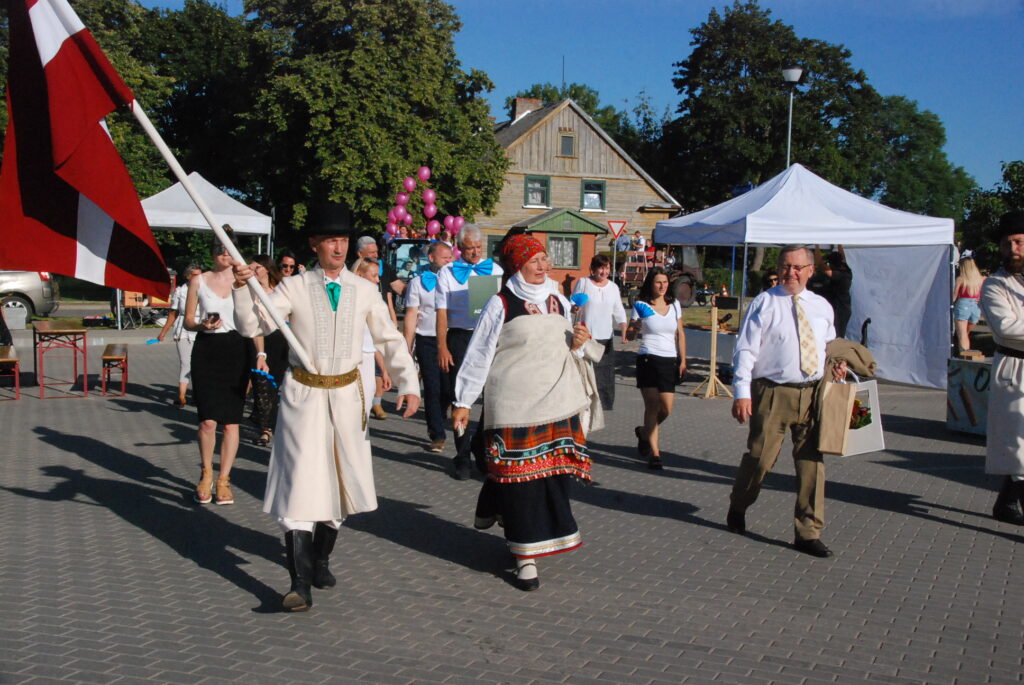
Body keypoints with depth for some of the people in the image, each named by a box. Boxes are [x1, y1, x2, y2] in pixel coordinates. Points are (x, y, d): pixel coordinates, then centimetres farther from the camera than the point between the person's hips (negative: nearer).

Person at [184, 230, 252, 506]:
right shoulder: (198, 281, 7)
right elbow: (188, 320, 9)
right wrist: (202, 325, -13)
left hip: (237, 351, 1)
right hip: (207, 350, 0)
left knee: (231, 420, 2)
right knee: (208, 420, -10)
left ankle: (223, 479, 14)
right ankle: (206, 473, 15)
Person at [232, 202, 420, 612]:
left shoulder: (364, 291, 2)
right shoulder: (294, 288, -4)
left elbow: (390, 339, 8)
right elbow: (252, 326, -10)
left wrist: (409, 384, 2)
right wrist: (242, 288, -26)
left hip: (346, 394, 3)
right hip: (303, 394, -3)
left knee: (339, 481, 12)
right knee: (301, 482, -10)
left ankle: (321, 559, 34)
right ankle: (301, 583, -8)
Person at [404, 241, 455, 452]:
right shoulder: (418, 283, 6)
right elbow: (411, 315, 4)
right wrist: (407, 348, -2)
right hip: (427, 341, -2)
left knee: (448, 388, 3)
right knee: (432, 389, -1)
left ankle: (435, 424, 29)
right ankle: (438, 435, 7)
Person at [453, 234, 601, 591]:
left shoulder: (558, 302, 12)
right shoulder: (501, 305, -5)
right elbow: (478, 355, -4)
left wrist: (578, 344, -1)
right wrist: (463, 402, -5)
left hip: (558, 403, 6)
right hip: (515, 406, -6)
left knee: (554, 474, 6)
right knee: (522, 477, -2)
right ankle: (526, 556, 8)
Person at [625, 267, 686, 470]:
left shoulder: (674, 305, 10)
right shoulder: (642, 306, -1)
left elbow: (680, 335, 14)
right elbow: (629, 336, 0)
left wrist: (683, 360, 8)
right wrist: (633, 329, -22)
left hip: (670, 361, 4)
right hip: (648, 359, -3)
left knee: (666, 409, 1)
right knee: (652, 406, -7)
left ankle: (644, 432, 31)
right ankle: (654, 453, -3)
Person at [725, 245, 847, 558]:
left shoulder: (822, 307, 13)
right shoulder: (764, 304, -1)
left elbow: (829, 345, 25)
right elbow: (745, 350, -6)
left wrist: (837, 366, 2)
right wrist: (742, 392, -15)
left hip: (812, 393, 4)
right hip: (773, 393, -4)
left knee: (812, 462, 3)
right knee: (760, 456, -1)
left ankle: (808, 533, 13)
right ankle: (738, 508, 28)